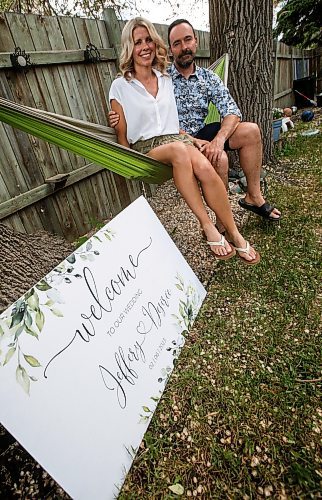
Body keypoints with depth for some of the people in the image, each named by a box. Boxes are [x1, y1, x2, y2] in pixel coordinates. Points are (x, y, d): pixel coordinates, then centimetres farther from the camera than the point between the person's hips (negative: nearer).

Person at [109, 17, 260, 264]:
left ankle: (234, 233, -21)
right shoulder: (120, 87, 3)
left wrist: (196, 140, 8)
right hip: (145, 148, -3)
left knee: (205, 168, -31)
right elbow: (122, 135, 3)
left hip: (178, 139, 3)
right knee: (179, 149, -39)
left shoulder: (166, 79, 17)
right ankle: (208, 226, -33)